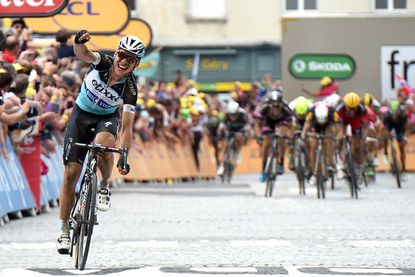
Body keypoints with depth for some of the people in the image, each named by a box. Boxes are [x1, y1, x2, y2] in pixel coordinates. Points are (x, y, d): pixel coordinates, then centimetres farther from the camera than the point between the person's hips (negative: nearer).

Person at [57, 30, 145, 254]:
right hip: (81, 115, 1)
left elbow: (126, 127, -25)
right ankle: (64, 230, 0)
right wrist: (79, 42, -66)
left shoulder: (130, 88, -23)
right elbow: (83, 54, -43)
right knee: (71, 173, -8)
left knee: (103, 143, -38)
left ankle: (104, 186, -9)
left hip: (107, 118, -1)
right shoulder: (102, 63, -21)